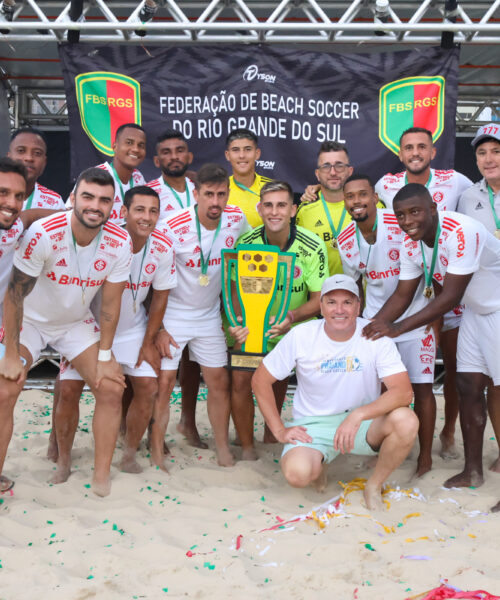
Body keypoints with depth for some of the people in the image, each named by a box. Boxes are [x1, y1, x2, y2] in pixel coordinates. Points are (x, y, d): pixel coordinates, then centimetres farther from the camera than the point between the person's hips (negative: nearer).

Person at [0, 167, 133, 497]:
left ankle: (102, 478, 6)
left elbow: (110, 303, -10)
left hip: (77, 322, 3)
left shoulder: (120, 243, -20)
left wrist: (104, 358, -7)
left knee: (111, 388, -8)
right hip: (29, 320, -3)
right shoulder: (43, 234, -30)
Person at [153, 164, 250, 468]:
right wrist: (157, 328, -14)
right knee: (164, 383, -5)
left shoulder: (236, 219, -9)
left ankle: (223, 449, 21)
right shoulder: (173, 228, -21)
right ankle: (157, 454, 8)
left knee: (220, 382, 7)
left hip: (210, 315, 4)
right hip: (172, 315, -4)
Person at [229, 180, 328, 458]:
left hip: (296, 328, 0)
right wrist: (238, 322, -30)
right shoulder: (245, 243, -16)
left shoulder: (312, 246, -20)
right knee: (241, 380, -9)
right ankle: (247, 448, 8)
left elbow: (319, 299, -16)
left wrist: (291, 317, -36)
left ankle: (272, 431, 42)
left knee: (280, 377, 14)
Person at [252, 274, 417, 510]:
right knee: (297, 473, -31)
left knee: (406, 421, -30)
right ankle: (317, 463, 10)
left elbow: (404, 391, -22)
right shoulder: (301, 336, -10)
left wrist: (358, 415, -35)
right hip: (313, 424, -1)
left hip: (363, 423, 1)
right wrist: (279, 430, -7)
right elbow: (260, 380, -1)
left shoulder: (375, 336, -12)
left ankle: (374, 486, -2)